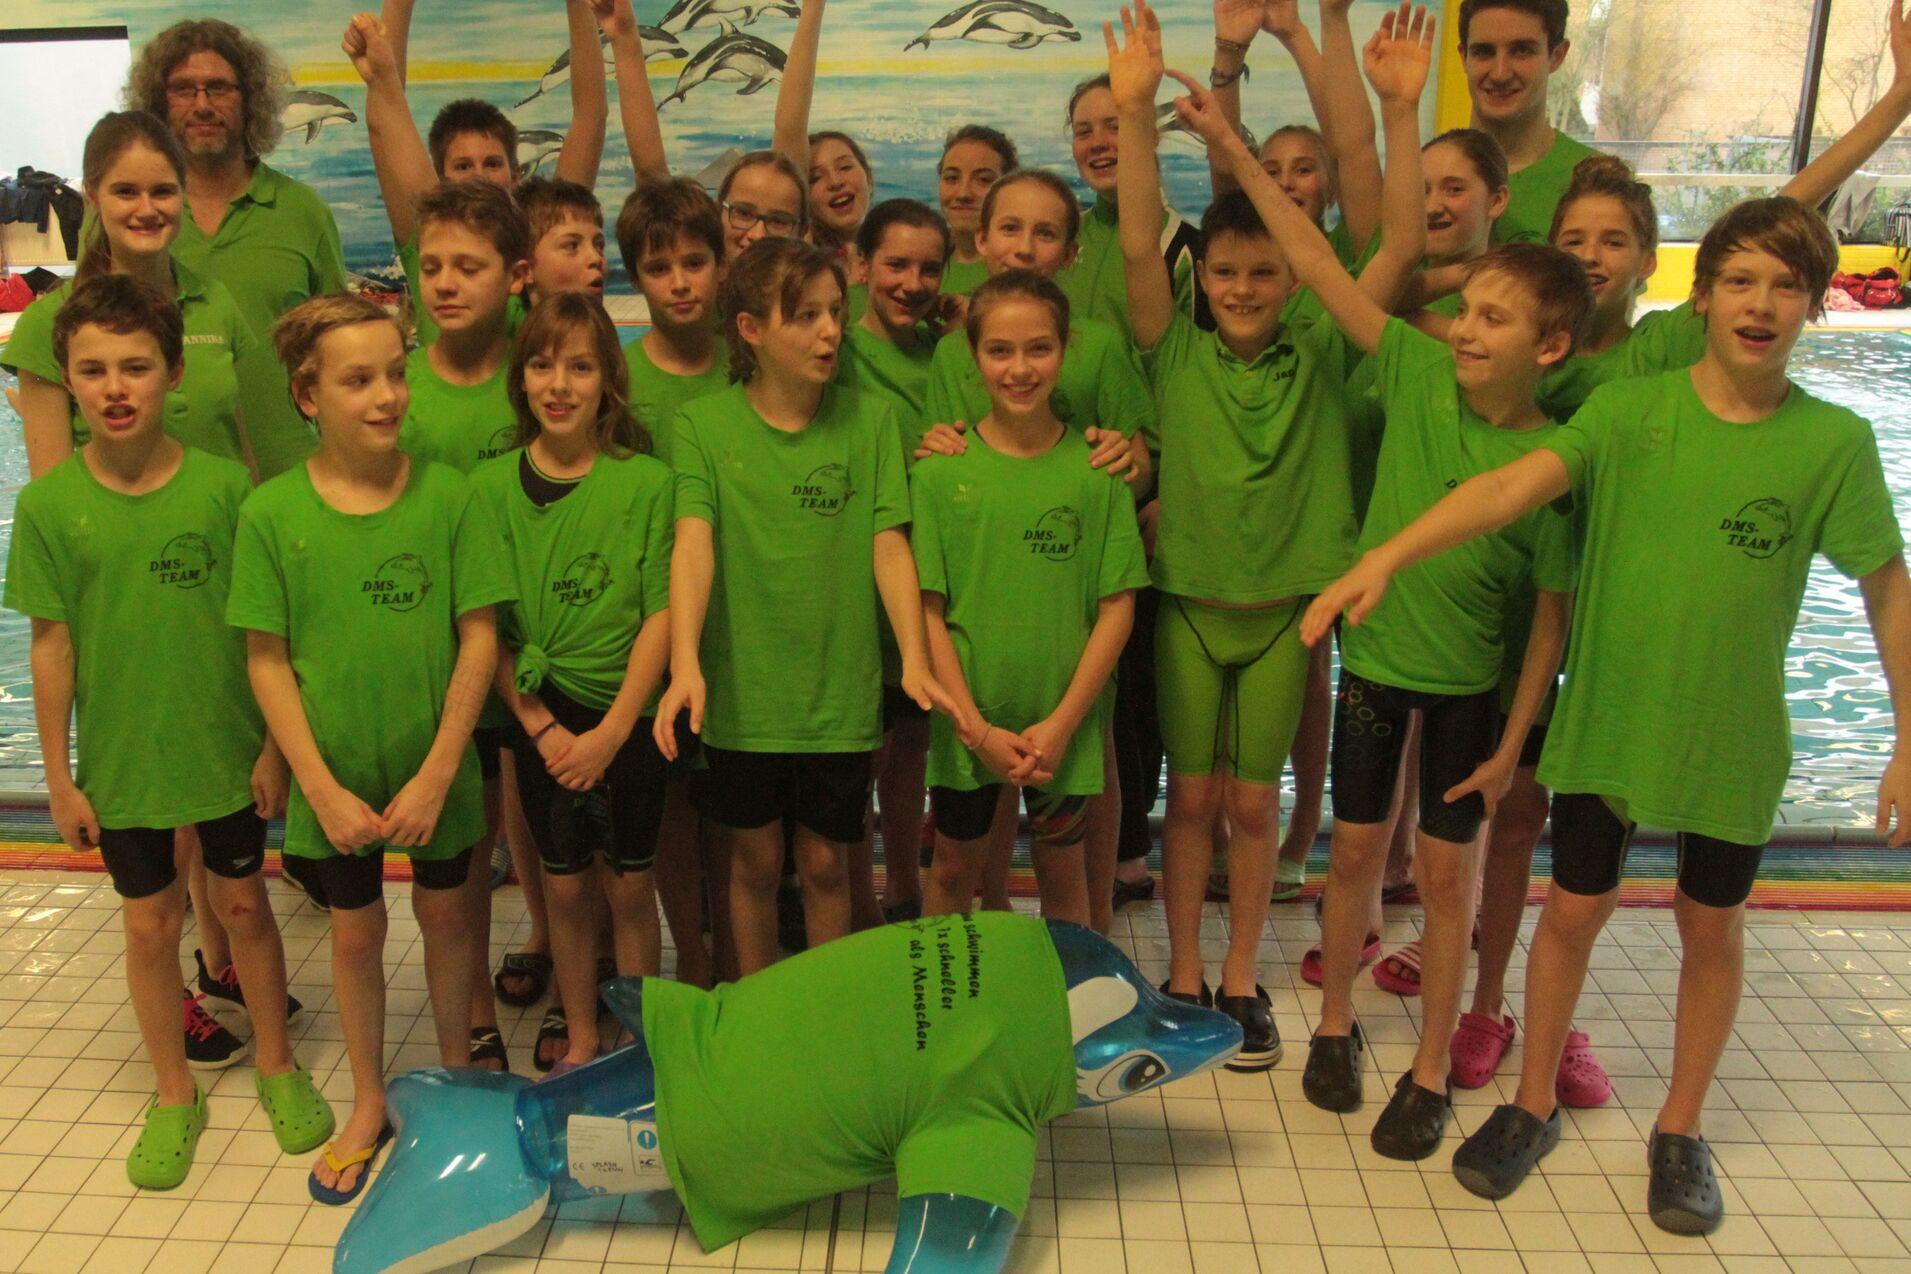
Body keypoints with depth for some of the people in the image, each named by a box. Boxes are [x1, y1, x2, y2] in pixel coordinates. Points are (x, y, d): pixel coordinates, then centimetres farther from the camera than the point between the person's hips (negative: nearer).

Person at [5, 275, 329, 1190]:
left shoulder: (223, 486, -11)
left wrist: (274, 745, -4)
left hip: (226, 749, 0)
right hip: (119, 761, 1)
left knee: (243, 904, 15)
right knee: (150, 924, 14)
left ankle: (276, 1065, 35)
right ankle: (175, 1092, 34)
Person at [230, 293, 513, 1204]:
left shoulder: (447, 494, -11)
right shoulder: (271, 513, -10)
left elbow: (479, 638, -10)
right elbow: (266, 660, -6)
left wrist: (437, 774, -12)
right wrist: (324, 789, -10)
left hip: (436, 769, 0)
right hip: (334, 773, 0)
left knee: (444, 915, 16)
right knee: (355, 931, 16)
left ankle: (456, 1077, 40)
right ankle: (369, 1106, 37)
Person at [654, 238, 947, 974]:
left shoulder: (869, 420, -1)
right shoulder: (703, 424, -4)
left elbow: (889, 545, -6)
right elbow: (693, 542, -15)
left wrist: (913, 657, -19)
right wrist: (685, 663, -29)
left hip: (840, 688, 1)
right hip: (743, 690, 0)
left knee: (825, 863, 13)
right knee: (755, 860, 14)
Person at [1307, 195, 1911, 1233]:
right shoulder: (1630, 410, -8)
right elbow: (1516, 484, -23)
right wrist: (1386, 556, -38)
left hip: (1733, 736, 1)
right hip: (1604, 715, 0)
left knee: (1711, 926, 14)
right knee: (1574, 909, 9)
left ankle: (1680, 1129, 35)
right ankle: (1534, 1107, 30)